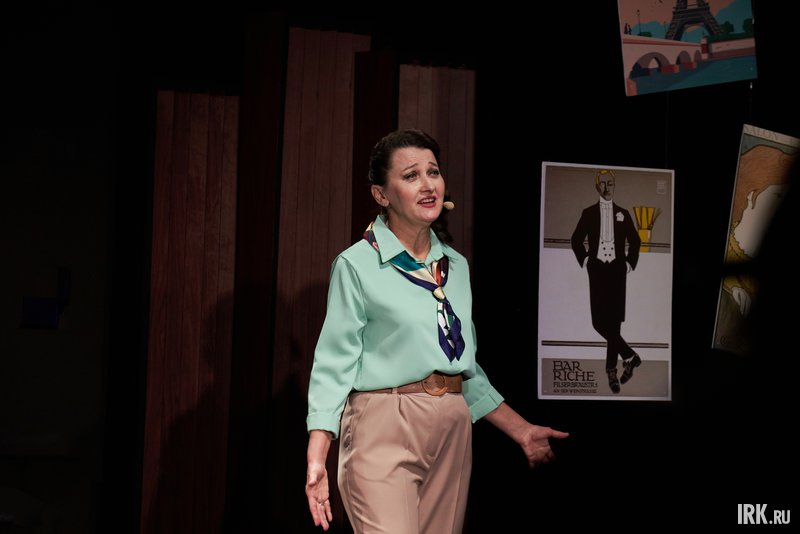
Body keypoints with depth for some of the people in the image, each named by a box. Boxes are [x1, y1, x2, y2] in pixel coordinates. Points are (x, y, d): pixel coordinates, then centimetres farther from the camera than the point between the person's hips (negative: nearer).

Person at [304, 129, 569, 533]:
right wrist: (316, 460, -19)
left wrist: (521, 431, 19)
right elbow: (334, 366, -9)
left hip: (452, 429, 6)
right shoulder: (358, 265, -5)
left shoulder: (456, 266, 13)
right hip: (384, 429, -6)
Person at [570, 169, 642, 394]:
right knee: (599, 321, -9)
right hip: (597, 270, 0)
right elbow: (576, 239, 14)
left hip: (617, 270, 0)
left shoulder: (623, 213, 9)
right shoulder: (589, 213, 7)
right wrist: (585, 261, 5)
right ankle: (629, 356, 6)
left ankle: (612, 369, 6)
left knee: (614, 321, -1)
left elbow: (635, 241, 16)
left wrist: (629, 263, 7)